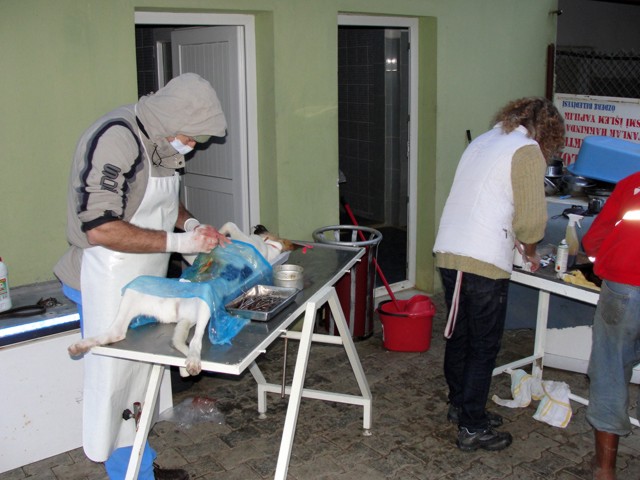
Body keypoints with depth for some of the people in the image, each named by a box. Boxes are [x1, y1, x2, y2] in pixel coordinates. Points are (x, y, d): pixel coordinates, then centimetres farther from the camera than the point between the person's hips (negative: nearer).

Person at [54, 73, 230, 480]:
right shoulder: (115, 139, -23)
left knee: (143, 373, 16)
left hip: (145, 279, 9)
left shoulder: (159, 142, 5)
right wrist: (177, 241, -25)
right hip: (108, 283, -9)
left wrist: (190, 223, 3)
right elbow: (99, 229, -29)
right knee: (113, 378, 3)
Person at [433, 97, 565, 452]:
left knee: (458, 336, 20)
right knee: (483, 348, 4)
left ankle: (460, 406, 35)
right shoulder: (527, 151, -6)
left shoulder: (482, 141, 18)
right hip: (484, 263, -8)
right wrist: (530, 251, 8)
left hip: (447, 253, 8)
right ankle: (472, 428, 12)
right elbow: (531, 219, -11)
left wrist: (515, 242, 25)